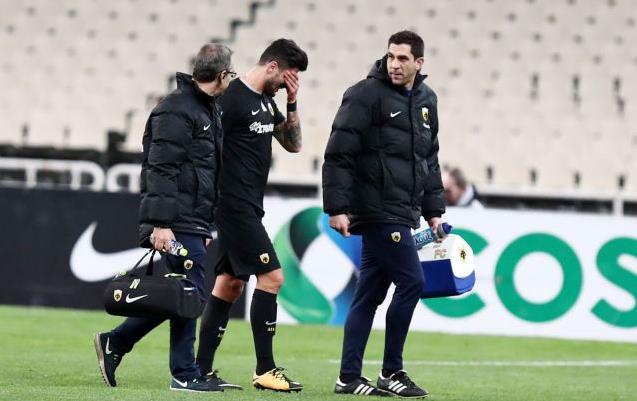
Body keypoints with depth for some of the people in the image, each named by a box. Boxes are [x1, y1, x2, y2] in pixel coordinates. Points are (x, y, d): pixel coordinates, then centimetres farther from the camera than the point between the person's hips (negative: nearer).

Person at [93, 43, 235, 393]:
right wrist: (161, 223, -24)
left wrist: (208, 225, 26)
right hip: (178, 222, -10)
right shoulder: (176, 111, -12)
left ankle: (114, 343, 18)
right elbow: (161, 170, -19)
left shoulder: (208, 110, 20)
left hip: (194, 221, 10)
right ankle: (185, 374, 1)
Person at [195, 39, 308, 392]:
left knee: (230, 283, 9)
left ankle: (201, 370, 11)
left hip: (248, 208, 10)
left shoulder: (266, 101, 15)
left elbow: (293, 144, 19)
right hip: (234, 205, -10)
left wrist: (291, 103, 6)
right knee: (271, 276, -12)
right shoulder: (231, 98, -13)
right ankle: (265, 370, -10)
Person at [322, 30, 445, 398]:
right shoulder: (366, 95, -9)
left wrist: (433, 210, 17)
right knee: (411, 281, -10)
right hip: (378, 211, -7)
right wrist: (337, 208, -16)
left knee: (370, 294, 9)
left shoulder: (426, 100, 14)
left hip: (403, 213, 7)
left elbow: (430, 160, 22)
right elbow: (339, 155, -11)